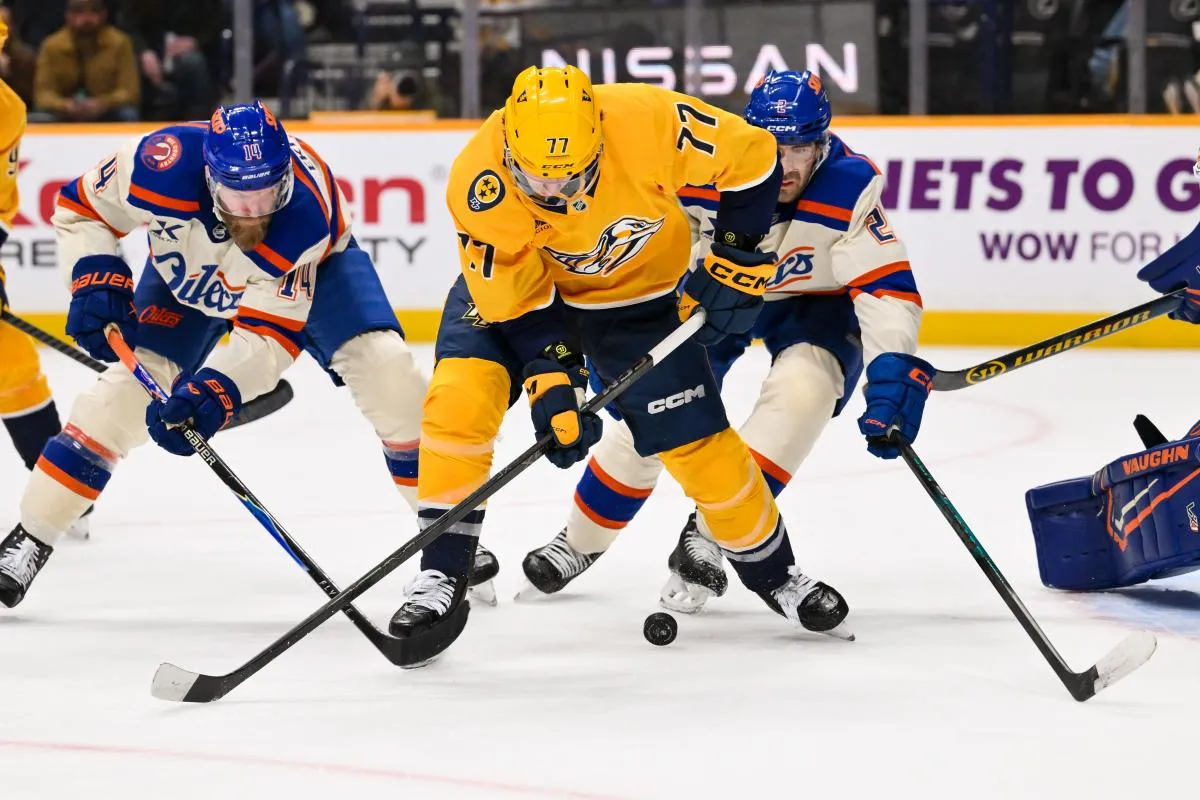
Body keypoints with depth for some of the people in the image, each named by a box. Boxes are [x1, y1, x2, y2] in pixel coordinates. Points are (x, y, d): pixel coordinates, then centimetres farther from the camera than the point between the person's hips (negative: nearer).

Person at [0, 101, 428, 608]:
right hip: (190, 271, 1)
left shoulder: (307, 213, -41)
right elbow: (80, 209, -18)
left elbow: (270, 333, -36)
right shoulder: (164, 165, -39)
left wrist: (214, 392, -50)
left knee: (384, 364, -21)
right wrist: (97, 282, -31)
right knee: (129, 386, -12)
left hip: (311, 269, -1)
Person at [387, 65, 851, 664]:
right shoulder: (480, 183, -33)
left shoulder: (647, 120, -35)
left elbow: (750, 155, -19)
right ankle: (443, 576, -15)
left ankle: (773, 572, 25)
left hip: (636, 293, 1)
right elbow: (516, 298, -23)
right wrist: (551, 378, -31)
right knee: (460, 396, -25)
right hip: (507, 281, 0)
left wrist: (736, 259, -17)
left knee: (699, 442, 0)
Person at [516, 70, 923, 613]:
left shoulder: (849, 186, -34)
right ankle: (580, 542, 19)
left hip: (813, 301, -1)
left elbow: (890, 288, -34)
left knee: (804, 390, -29)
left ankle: (706, 537, -17)